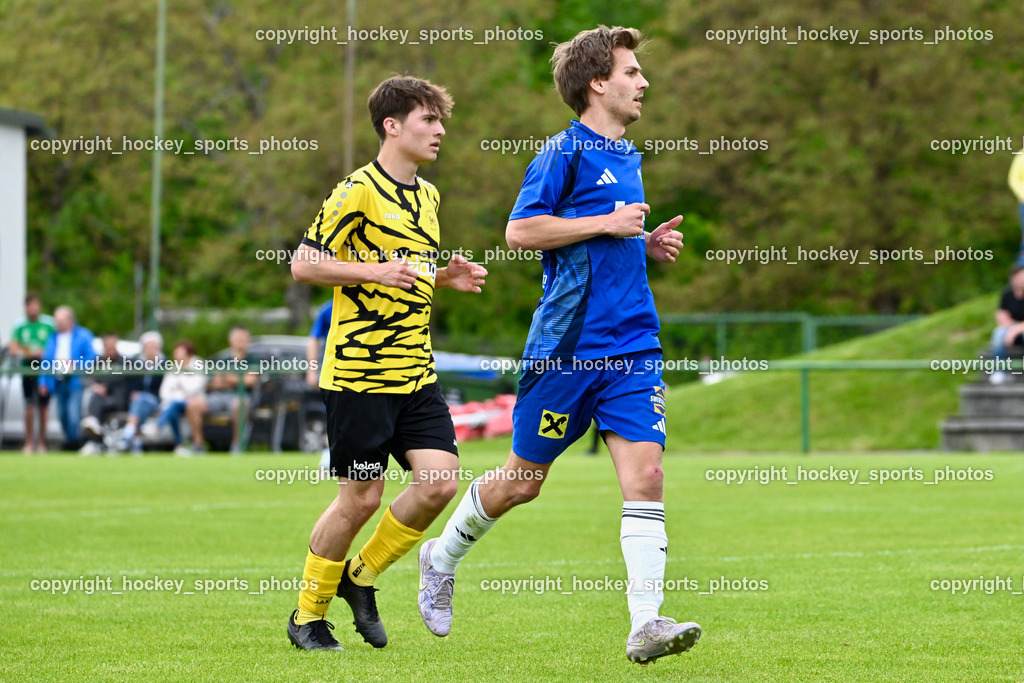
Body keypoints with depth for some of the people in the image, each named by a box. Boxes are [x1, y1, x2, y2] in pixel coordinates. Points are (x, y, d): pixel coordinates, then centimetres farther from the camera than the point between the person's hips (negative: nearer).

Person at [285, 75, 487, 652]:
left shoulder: (427, 196, 16)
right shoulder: (359, 190, -9)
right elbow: (304, 264, -11)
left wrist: (448, 277, 10)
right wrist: (377, 271, -21)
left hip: (416, 371, 7)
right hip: (361, 370, -7)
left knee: (440, 481, -6)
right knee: (361, 498, -3)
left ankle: (361, 577, 15)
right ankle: (308, 615, 14)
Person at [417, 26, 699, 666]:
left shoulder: (629, 157, 17)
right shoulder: (566, 150, -7)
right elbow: (520, 230, -15)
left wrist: (648, 244, 11)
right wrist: (608, 224, -15)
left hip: (633, 347, 6)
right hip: (567, 343, -6)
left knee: (646, 473, -10)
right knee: (524, 480, 6)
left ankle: (646, 624, -15)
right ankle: (442, 559, 32)